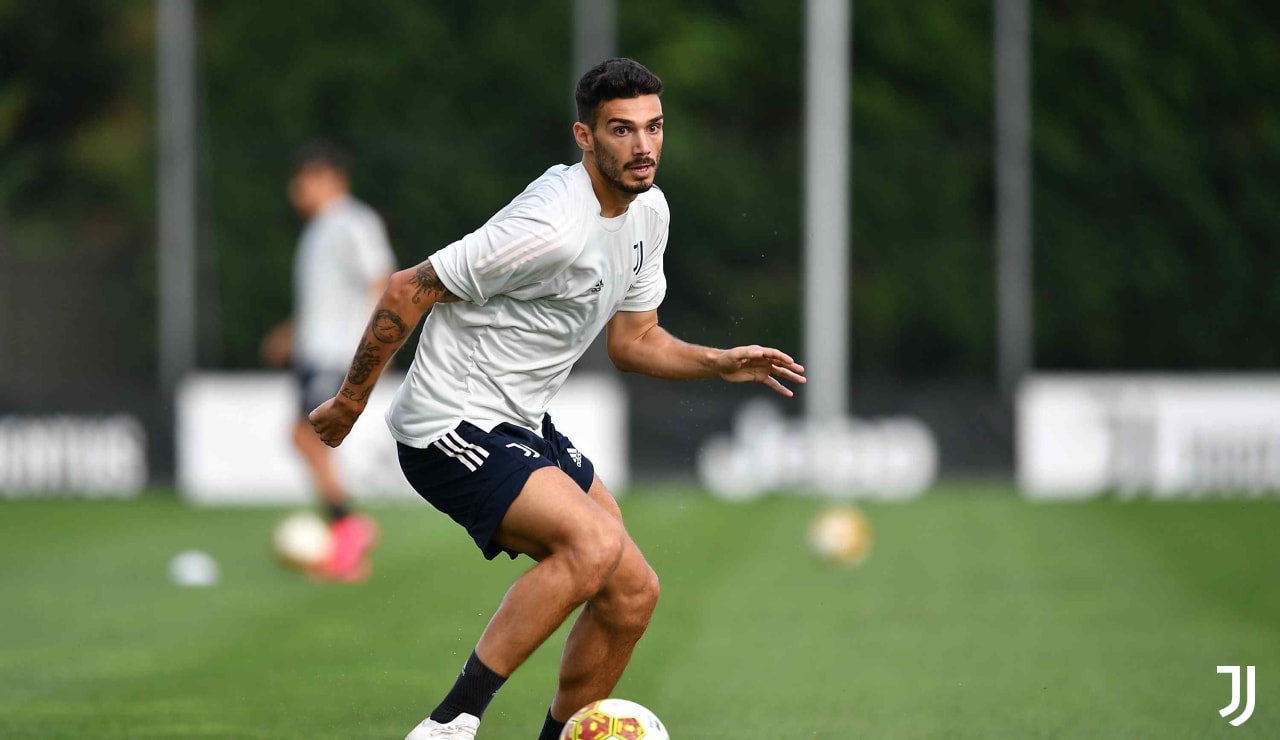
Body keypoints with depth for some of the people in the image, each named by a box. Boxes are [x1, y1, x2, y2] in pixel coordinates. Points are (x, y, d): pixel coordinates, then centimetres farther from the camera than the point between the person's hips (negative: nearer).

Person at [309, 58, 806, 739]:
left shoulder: (648, 211, 7)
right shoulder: (552, 227, -24)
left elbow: (631, 341, 18)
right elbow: (408, 290, -18)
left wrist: (721, 364, 1)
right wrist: (350, 401, -10)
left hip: (522, 426, 10)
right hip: (452, 427, -10)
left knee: (631, 595, 6)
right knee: (596, 546, -29)